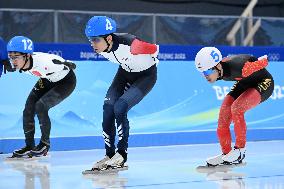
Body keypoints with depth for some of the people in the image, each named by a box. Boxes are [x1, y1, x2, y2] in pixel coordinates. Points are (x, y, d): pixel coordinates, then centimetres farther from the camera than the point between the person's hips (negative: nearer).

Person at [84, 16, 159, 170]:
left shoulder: (130, 44, -39)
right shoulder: (101, 46, -19)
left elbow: (155, 49, -20)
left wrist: (148, 64, -1)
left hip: (146, 75, -6)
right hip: (125, 72, 6)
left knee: (120, 108, -23)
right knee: (108, 107, -10)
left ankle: (122, 154, -9)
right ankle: (109, 155, 1)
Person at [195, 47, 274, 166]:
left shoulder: (237, 67, -40)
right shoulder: (218, 71, -17)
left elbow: (264, 61, -24)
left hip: (263, 84, -8)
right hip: (244, 84, 8)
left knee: (236, 108, -27)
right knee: (224, 114, -4)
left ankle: (240, 150, -14)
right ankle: (226, 154, 9)